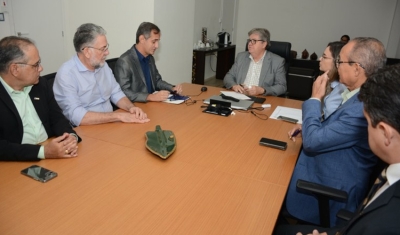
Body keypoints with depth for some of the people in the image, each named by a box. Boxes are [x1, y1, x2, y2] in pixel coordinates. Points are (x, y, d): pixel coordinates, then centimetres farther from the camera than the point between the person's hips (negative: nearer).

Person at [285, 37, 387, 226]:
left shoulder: (363, 108, -33)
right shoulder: (357, 94, 0)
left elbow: (312, 141, -29)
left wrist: (315, 98, -18)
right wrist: (307, 129, -2)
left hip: (330, 195, -9)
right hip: (329, 178, 9)